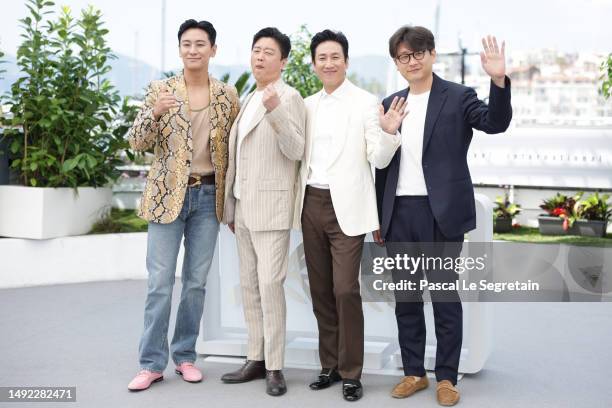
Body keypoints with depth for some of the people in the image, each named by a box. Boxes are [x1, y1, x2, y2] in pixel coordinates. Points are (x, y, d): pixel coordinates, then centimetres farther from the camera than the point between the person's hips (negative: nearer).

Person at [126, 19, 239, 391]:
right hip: (168, 194, -1)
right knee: (160, 282, -2)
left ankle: (185, 355, 20)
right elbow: (137, 143, -1)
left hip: (209, 196, 2)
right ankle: (152, 362, 6)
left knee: (197, 281, 7)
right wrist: (154, 112, -21)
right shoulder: (161, 90, 1)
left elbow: (235, 149, 10)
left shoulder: (228, 95, 5)